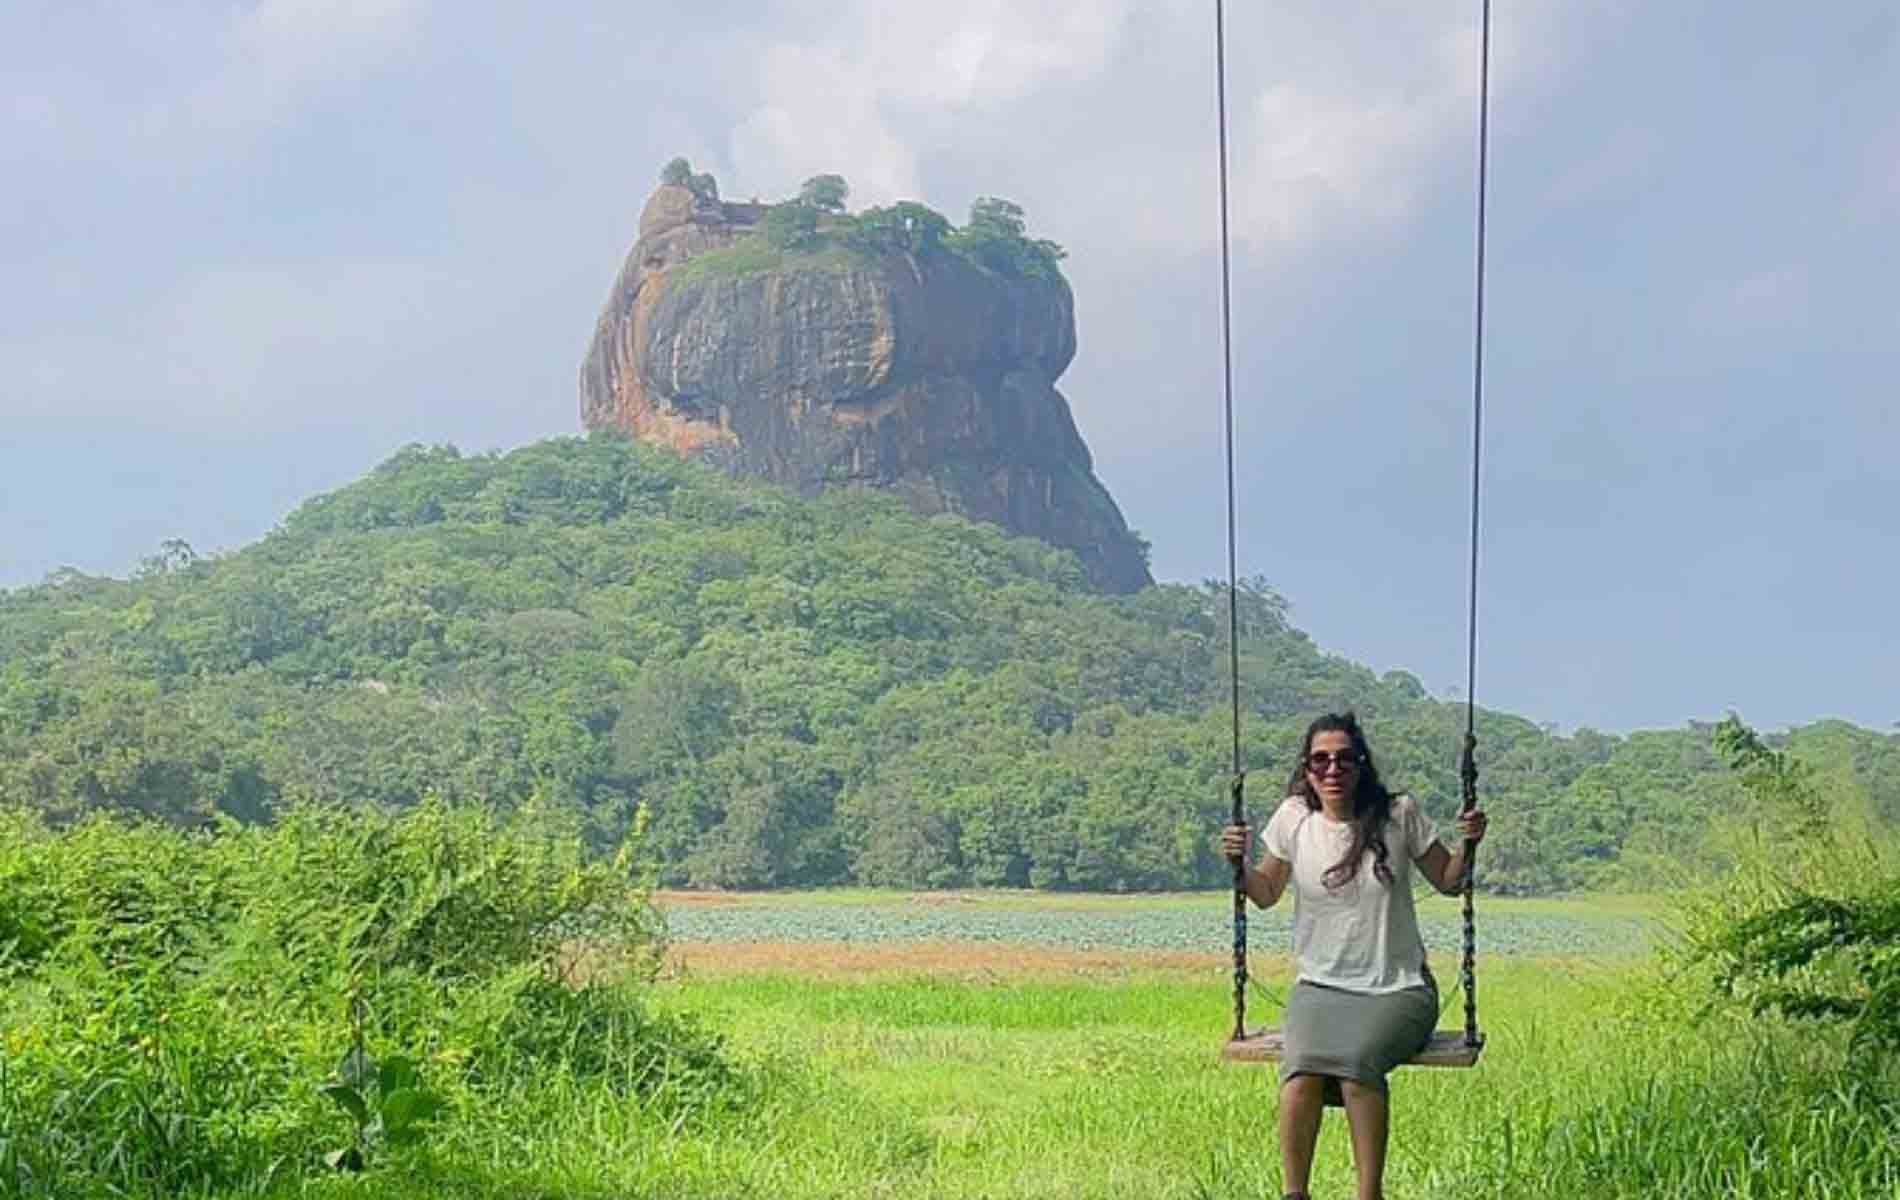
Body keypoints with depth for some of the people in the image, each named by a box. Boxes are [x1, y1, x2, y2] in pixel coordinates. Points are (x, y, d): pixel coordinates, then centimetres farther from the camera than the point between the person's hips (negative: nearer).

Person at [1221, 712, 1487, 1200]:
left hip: (1398, 989, -1)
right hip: (1320, 986, 1)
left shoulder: (1399, 815, -2)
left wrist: (1467, 844, -8)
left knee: (1358, 1059, -33)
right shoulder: (1293, 818, 2)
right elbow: (1266, 894, 15)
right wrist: (1239, 863, -4)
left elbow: (1447, 882, 11)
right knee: (1303, 1069, -31)